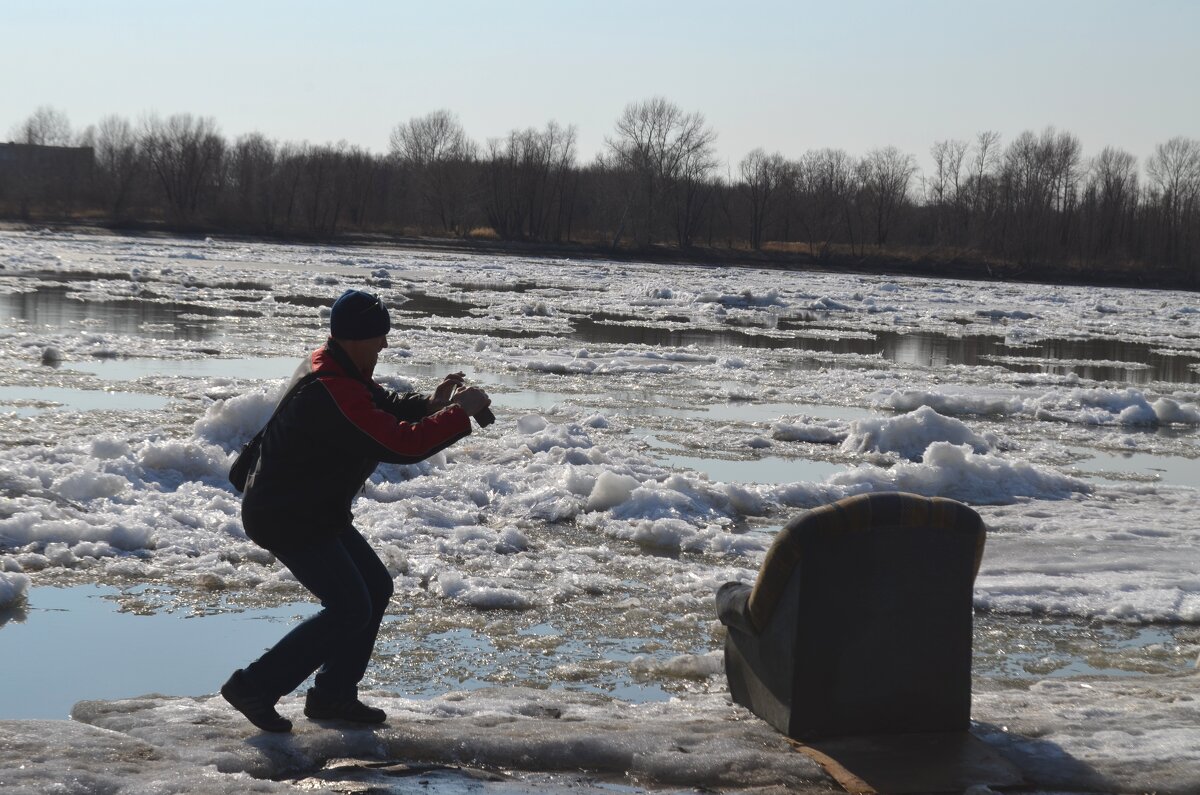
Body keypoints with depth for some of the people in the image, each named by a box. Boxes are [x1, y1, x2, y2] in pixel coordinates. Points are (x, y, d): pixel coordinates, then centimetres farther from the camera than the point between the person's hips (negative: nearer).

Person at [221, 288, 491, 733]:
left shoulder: (337, 368, 5)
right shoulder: (333, 392, -29)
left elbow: (384, 408, 16)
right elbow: (402, 444, -32)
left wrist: (428, 405, -4)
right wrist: (460, 413, -21)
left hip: (314, 511, 11)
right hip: (284, 517, -11)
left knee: (375, 588, 12)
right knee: (350, 608, -11)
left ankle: (333, 695, 20)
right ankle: (254, 687, -5)